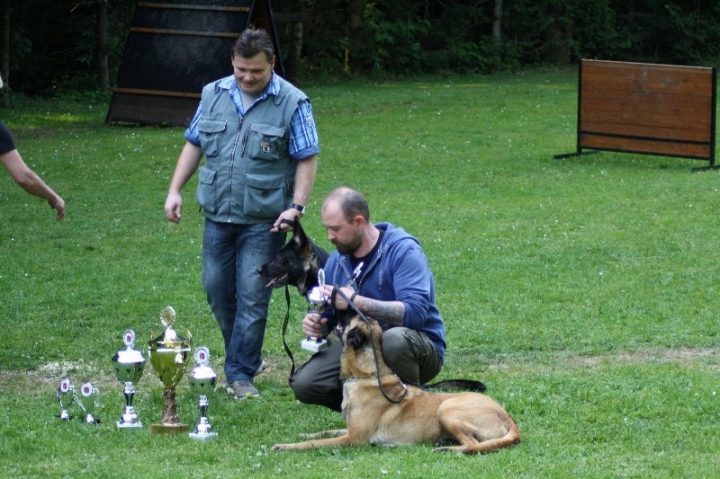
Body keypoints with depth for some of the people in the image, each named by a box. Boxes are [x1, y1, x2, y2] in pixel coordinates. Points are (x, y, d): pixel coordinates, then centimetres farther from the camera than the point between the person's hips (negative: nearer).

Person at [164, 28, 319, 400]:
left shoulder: (292, 103, -6)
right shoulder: (213, 95, 7)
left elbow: (307, 159, -6)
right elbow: (194, 145, 14)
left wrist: (297, 206, -16)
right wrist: (175, 191, 7)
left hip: (263, 219, -5)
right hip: (218, 215, 5)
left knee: (252, 295, -6)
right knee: (217, 288, 10)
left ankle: (240, 373, 0)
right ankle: (247, 355, 27)